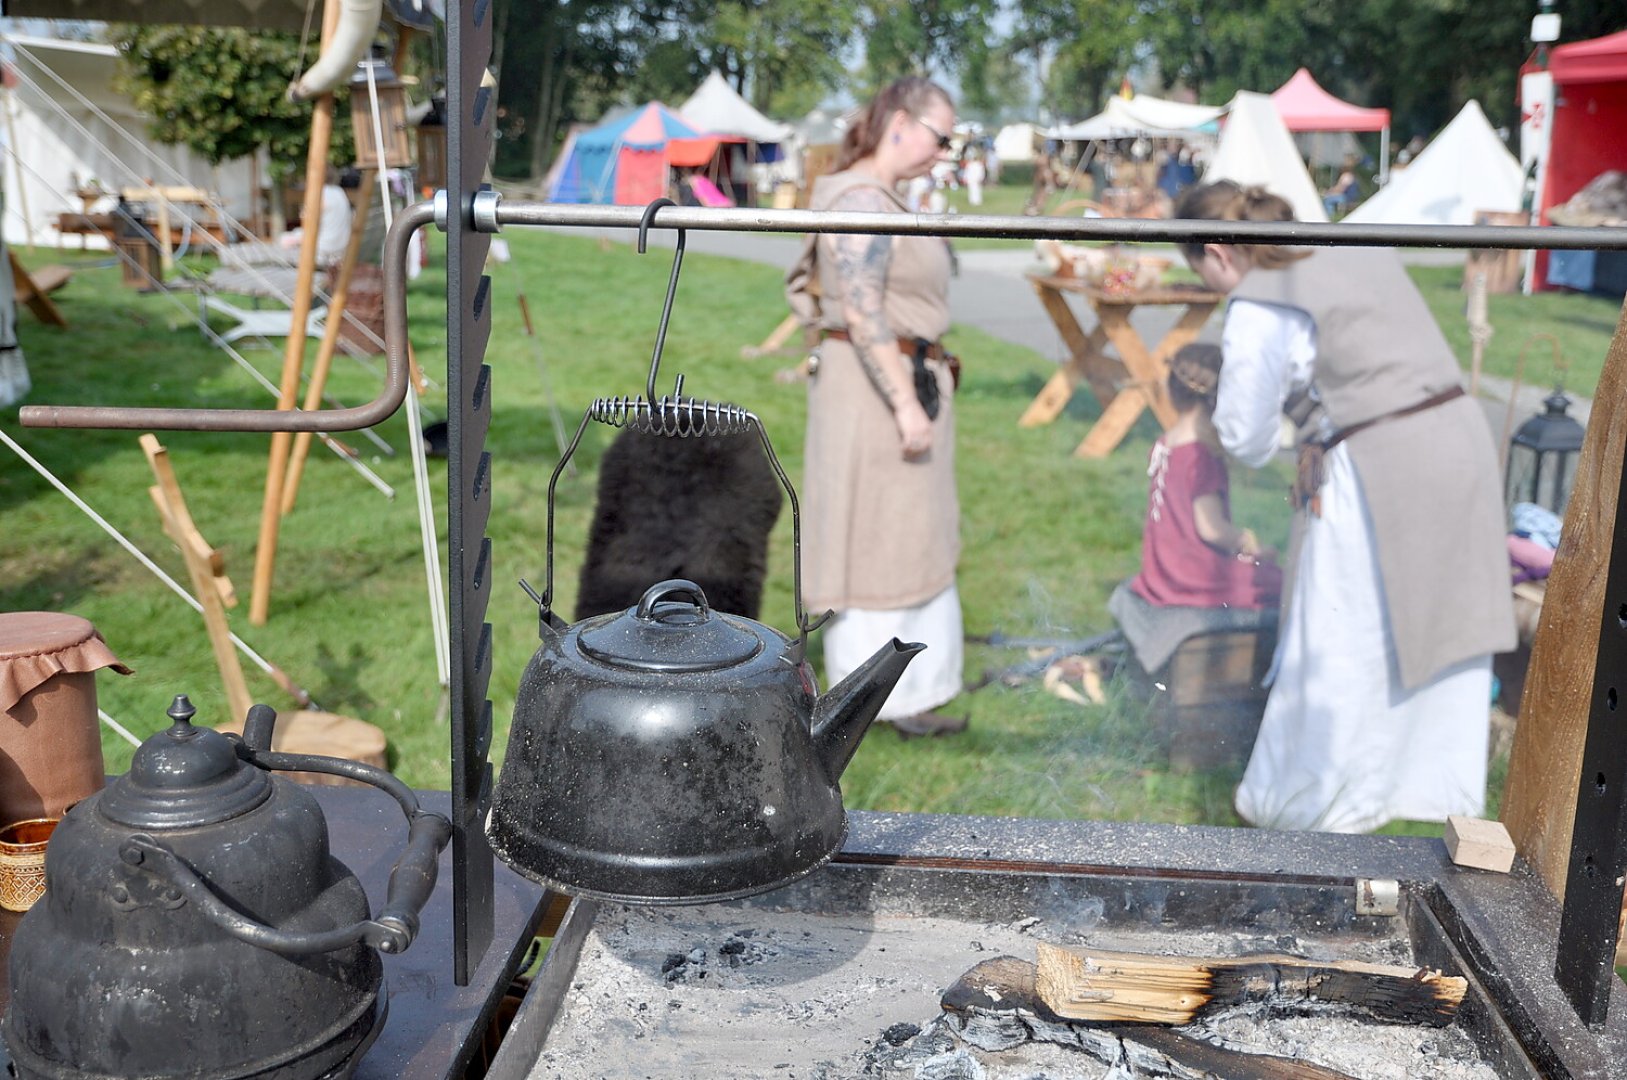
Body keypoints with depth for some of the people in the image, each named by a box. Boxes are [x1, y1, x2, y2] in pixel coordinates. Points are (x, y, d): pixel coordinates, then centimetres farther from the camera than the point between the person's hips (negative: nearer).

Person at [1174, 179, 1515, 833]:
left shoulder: (1259, 308, -9)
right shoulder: (1358, 246, 13)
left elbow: (1246, 441, -4)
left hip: (1375, 473, -7)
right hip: (1461, 436, 8)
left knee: (1340, 653, 6)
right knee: (1439, 623, 19)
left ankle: (1299, 805, 22)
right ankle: (1439, 782, 35)